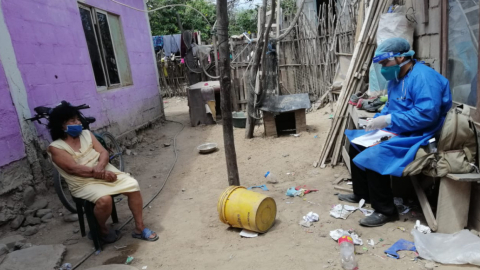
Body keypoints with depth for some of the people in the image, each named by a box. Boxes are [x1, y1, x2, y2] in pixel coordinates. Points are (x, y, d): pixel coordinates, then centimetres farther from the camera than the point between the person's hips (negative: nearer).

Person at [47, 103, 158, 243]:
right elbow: (73, 168, -17)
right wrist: (99, 173, -22)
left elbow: (103, 152, 1)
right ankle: (103, 230, -1)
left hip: (105, 171, 5)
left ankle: (139, 228, -4)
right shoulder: (55, 148, -6)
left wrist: (100, 166, -21)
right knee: (104, 199, -34)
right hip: (83, 183, -5)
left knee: (133, 185, -17)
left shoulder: (86, 134, 9)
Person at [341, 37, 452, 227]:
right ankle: (361, 194, 20)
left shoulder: (423, 77, -20)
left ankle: (386, 210, -12)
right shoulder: (397, 77, 11)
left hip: (416, 136, -11)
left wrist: (387, 120, -28)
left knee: (373, 155, -28)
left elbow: (427, 114, -29)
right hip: (395, 131, 11)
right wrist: (377, 119, 0)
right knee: (356, 144, 10)